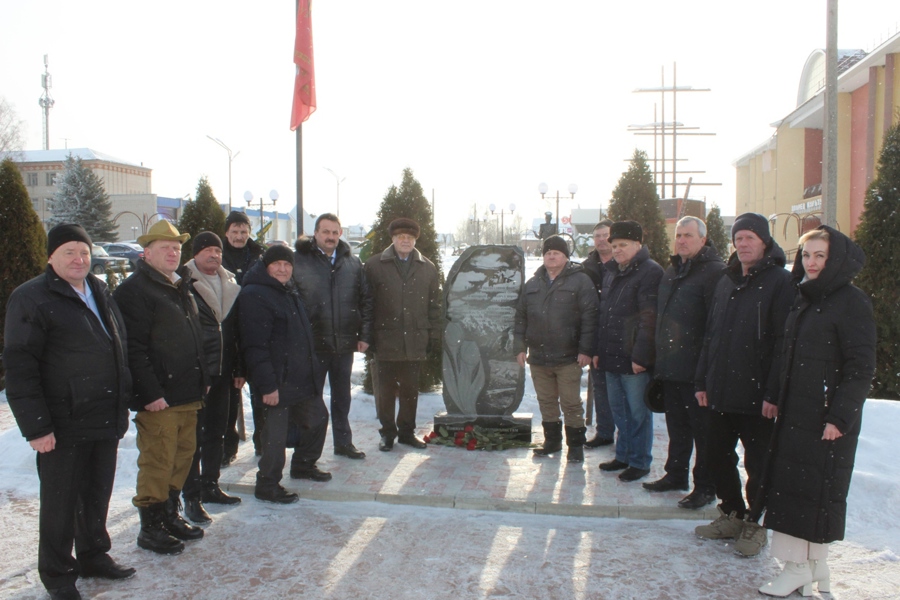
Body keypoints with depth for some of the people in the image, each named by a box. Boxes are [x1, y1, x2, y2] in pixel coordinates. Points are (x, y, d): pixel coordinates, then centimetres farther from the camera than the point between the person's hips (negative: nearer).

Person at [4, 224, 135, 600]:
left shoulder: (100, 292, 13)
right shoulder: (31, 298, -10)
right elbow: (19, 367, -15)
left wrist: (123, 403, 15)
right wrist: (35, 425, -18)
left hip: (106, 419, 6)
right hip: (64, 424, -6)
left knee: (98, 494, 18)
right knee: (61, 501, 7)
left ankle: (94, 555, 35)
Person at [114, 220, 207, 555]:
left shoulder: (181, 287, 18)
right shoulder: (134, 290, -11)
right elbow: (134, 348, -18)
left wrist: (203, 379, 17)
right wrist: (150, 393, -22)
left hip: (188, 395, 9)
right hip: (159, 399, -8)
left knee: (183, 456, 15)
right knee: (157, 462, -1)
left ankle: (171, 515, 29)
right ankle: (150, 528, 13)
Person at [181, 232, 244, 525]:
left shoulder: (229, 285, 11)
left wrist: (238, 369, 11)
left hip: (221, 372, 6)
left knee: (216, 432, 15)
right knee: (194, 435, 0)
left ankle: (211, 486, 29)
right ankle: (192, 497, 9)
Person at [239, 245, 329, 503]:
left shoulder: (290, 292, 14)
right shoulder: (255, 295, -17)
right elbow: (255, 345, -23)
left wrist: (313, 365, 19)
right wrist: (267, 384, -26)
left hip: (303, 377, 10)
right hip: (278, 381, -10)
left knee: (317, 417, 21)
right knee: (276, 433, -1)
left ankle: (303, 465, 40)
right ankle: (267, 485, 15)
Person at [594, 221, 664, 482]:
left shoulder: (650, 272, -11)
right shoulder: (614, 273, 17)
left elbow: (649, 319, -18)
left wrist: (640, 355, -22)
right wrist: (599, 350, 16)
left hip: (634, 360, -8)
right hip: (612, 357, 8)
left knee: (637, 411, 1)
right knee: (618, 409, 16)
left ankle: (640, 462, 12)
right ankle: (623, 456, 28)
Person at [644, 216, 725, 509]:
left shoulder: (714, 271, -11)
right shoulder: (672, 271, 16)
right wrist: (659, 358, 17)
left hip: (697, 369, -8)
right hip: (670, 366, 8)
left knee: (702, 429, 3)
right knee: (676, 425, 18)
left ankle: (705, 486, 13)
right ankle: (675, 474, 31)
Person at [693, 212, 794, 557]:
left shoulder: (779, 282, -8)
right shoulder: (726, 282, 13)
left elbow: (783, 341, -14)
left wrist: (773, 392, -18)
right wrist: (702, 381, 11)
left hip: (757, 395, -6)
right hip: (722, 392, 7)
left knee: (757, 463, 6)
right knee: (717, 456, 14)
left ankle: (755, 525, 22)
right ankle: (731, 515, 31)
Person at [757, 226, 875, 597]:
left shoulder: (852, 303, -11)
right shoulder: (804, 299, 13)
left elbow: (861, 367, -14)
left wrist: (840, 417, -18)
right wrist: (779, 403, 13)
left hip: (828, 419, -8)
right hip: (794, 414, 8)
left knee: (816, 491, 0)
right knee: (790, 486, 9)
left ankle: (805, 570, 11)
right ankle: (802, 567, 20)